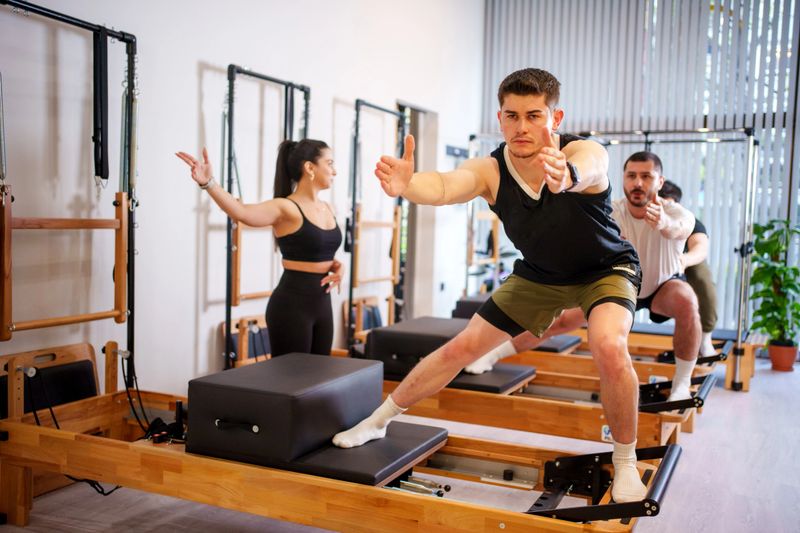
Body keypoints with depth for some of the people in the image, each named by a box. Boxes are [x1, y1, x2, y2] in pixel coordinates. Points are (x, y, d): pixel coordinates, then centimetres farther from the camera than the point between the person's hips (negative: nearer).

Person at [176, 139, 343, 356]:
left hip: (322, 303, 8)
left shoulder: (325, 209, 9)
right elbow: (242, 212, -33)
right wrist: (208, 183, -49)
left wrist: (336, 267, 0)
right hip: (291, 304, -8)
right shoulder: (286, 208, -14)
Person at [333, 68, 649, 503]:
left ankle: (625, 463, -7)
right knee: (461, 347, 2)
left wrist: (566, 174, -81)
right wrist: (407, 185, -68)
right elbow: (444, 185, -45)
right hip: (538, 274, 3)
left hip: (605, 269, -3)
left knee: (609, 346, -32)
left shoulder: (585, 153, -31)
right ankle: (376, 422, 20)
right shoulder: (490, 171, -24)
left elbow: (586, 168, -57)